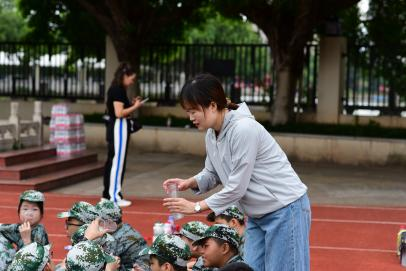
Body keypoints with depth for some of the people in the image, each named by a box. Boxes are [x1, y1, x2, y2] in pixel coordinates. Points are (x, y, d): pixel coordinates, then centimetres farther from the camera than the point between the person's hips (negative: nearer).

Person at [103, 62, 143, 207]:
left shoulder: (115, 89, 14)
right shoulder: (118, 90, -16)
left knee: (112, 161, 12)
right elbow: (119, 113, -22)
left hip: (114, 127, 10)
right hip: (119, 128, -10)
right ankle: (114, 196, -5)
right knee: (117, 162, -7)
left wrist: (132, 104, 10)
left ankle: (108, 194, 17)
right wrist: (135, 107, -11)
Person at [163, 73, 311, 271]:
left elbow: (236, 188, -23)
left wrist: (196, 207, -15)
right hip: (258, 214, 8)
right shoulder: (211, 134, 2)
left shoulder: (243, 129, -25)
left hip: (285, 209, -8)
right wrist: (189, 182, -8)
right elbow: (212, 174, 12)